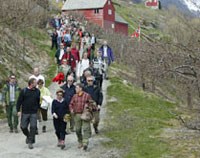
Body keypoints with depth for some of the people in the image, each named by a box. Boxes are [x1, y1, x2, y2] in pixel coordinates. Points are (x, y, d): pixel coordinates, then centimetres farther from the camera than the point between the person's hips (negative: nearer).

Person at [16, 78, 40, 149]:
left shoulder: (37, 91, 4)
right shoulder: (24, 91, -3)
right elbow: (19, 101, -1)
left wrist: (38, 109, 12)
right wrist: (18, 110, -6)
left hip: (34, 113, 1)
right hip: (25, 113, -1)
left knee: (33, 127, -6)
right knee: (23, 127, 3)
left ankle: (30, 142, 4)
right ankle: (28, 136, 32)